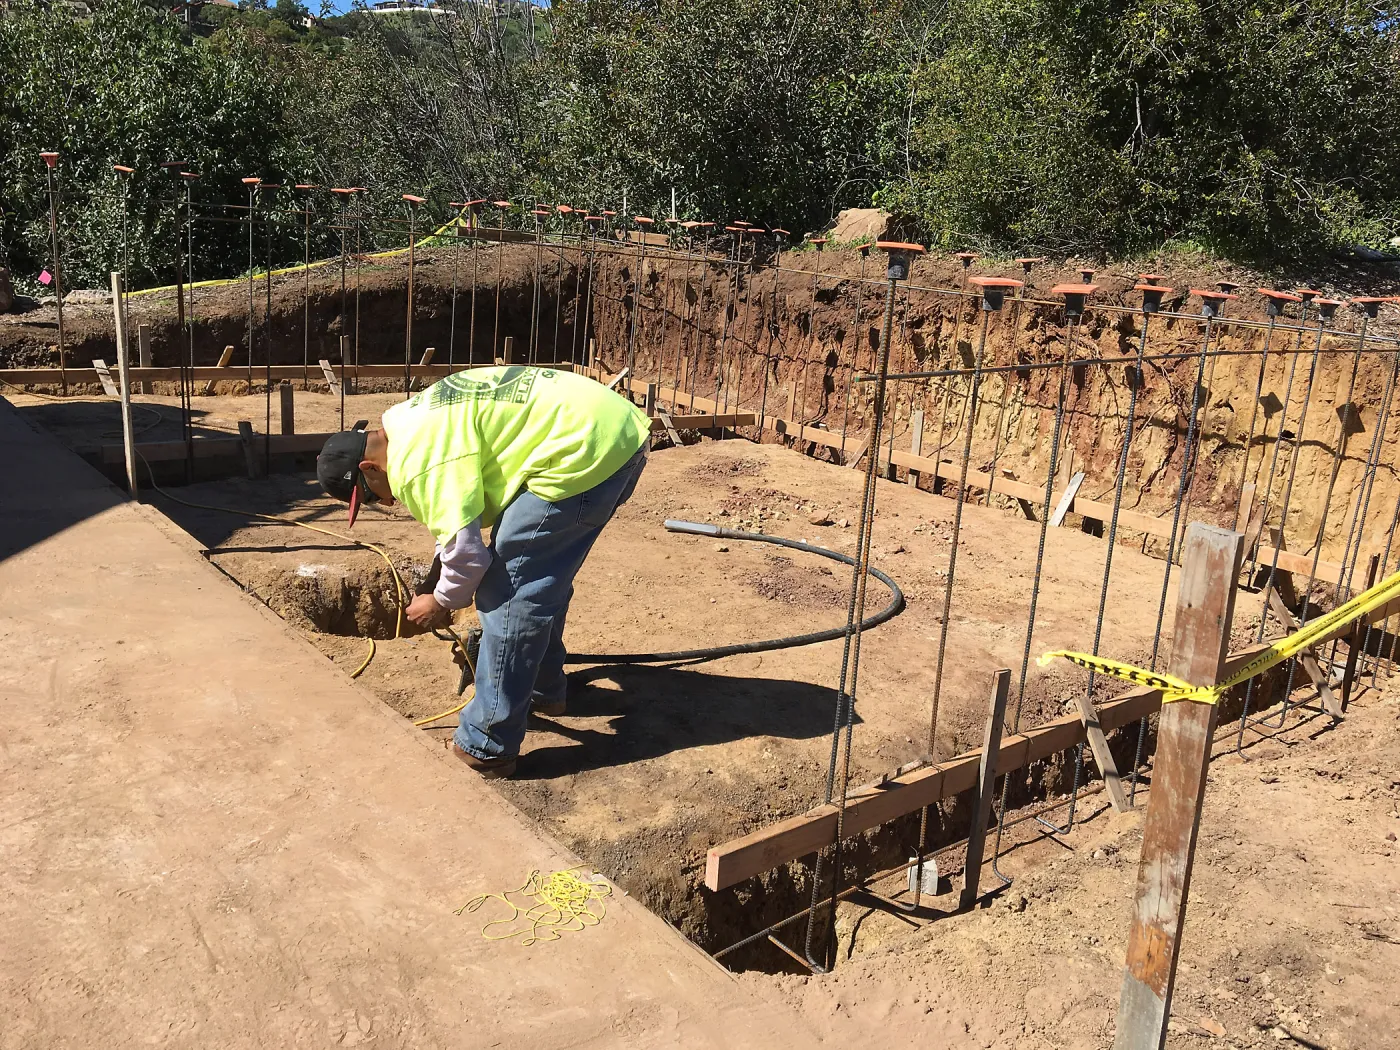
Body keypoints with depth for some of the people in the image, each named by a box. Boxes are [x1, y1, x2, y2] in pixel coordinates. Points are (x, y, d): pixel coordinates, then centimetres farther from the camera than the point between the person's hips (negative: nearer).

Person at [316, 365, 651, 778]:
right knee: (541, 575, 24)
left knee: (508, 588, -6)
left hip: (585, 449, -11)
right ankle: (544, 688, 41)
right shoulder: (412, 419, 19)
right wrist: (441, 561, 27)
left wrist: (442, 601, 5)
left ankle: (486, 747, 2)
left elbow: (466, 549, -15)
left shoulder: (415, 459, -13)